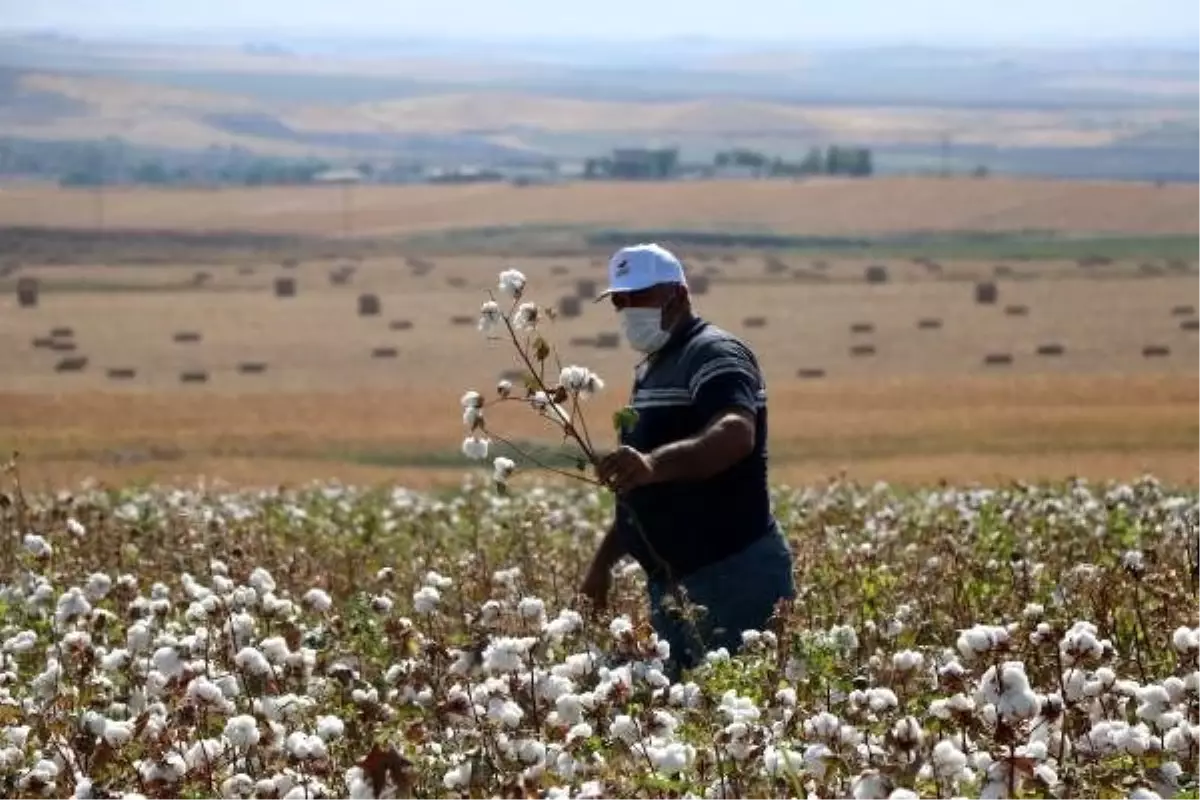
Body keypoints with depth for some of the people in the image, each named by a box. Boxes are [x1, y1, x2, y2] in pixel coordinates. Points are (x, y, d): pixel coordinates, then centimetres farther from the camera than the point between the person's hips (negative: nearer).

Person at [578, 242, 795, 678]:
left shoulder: (713, 353, -10)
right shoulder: (651, 370, 20)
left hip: (736, 577, -10)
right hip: (671, 581, 10)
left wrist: (653, 464, -46)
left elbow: (736, 434, -31)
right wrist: (604, 560, 24)